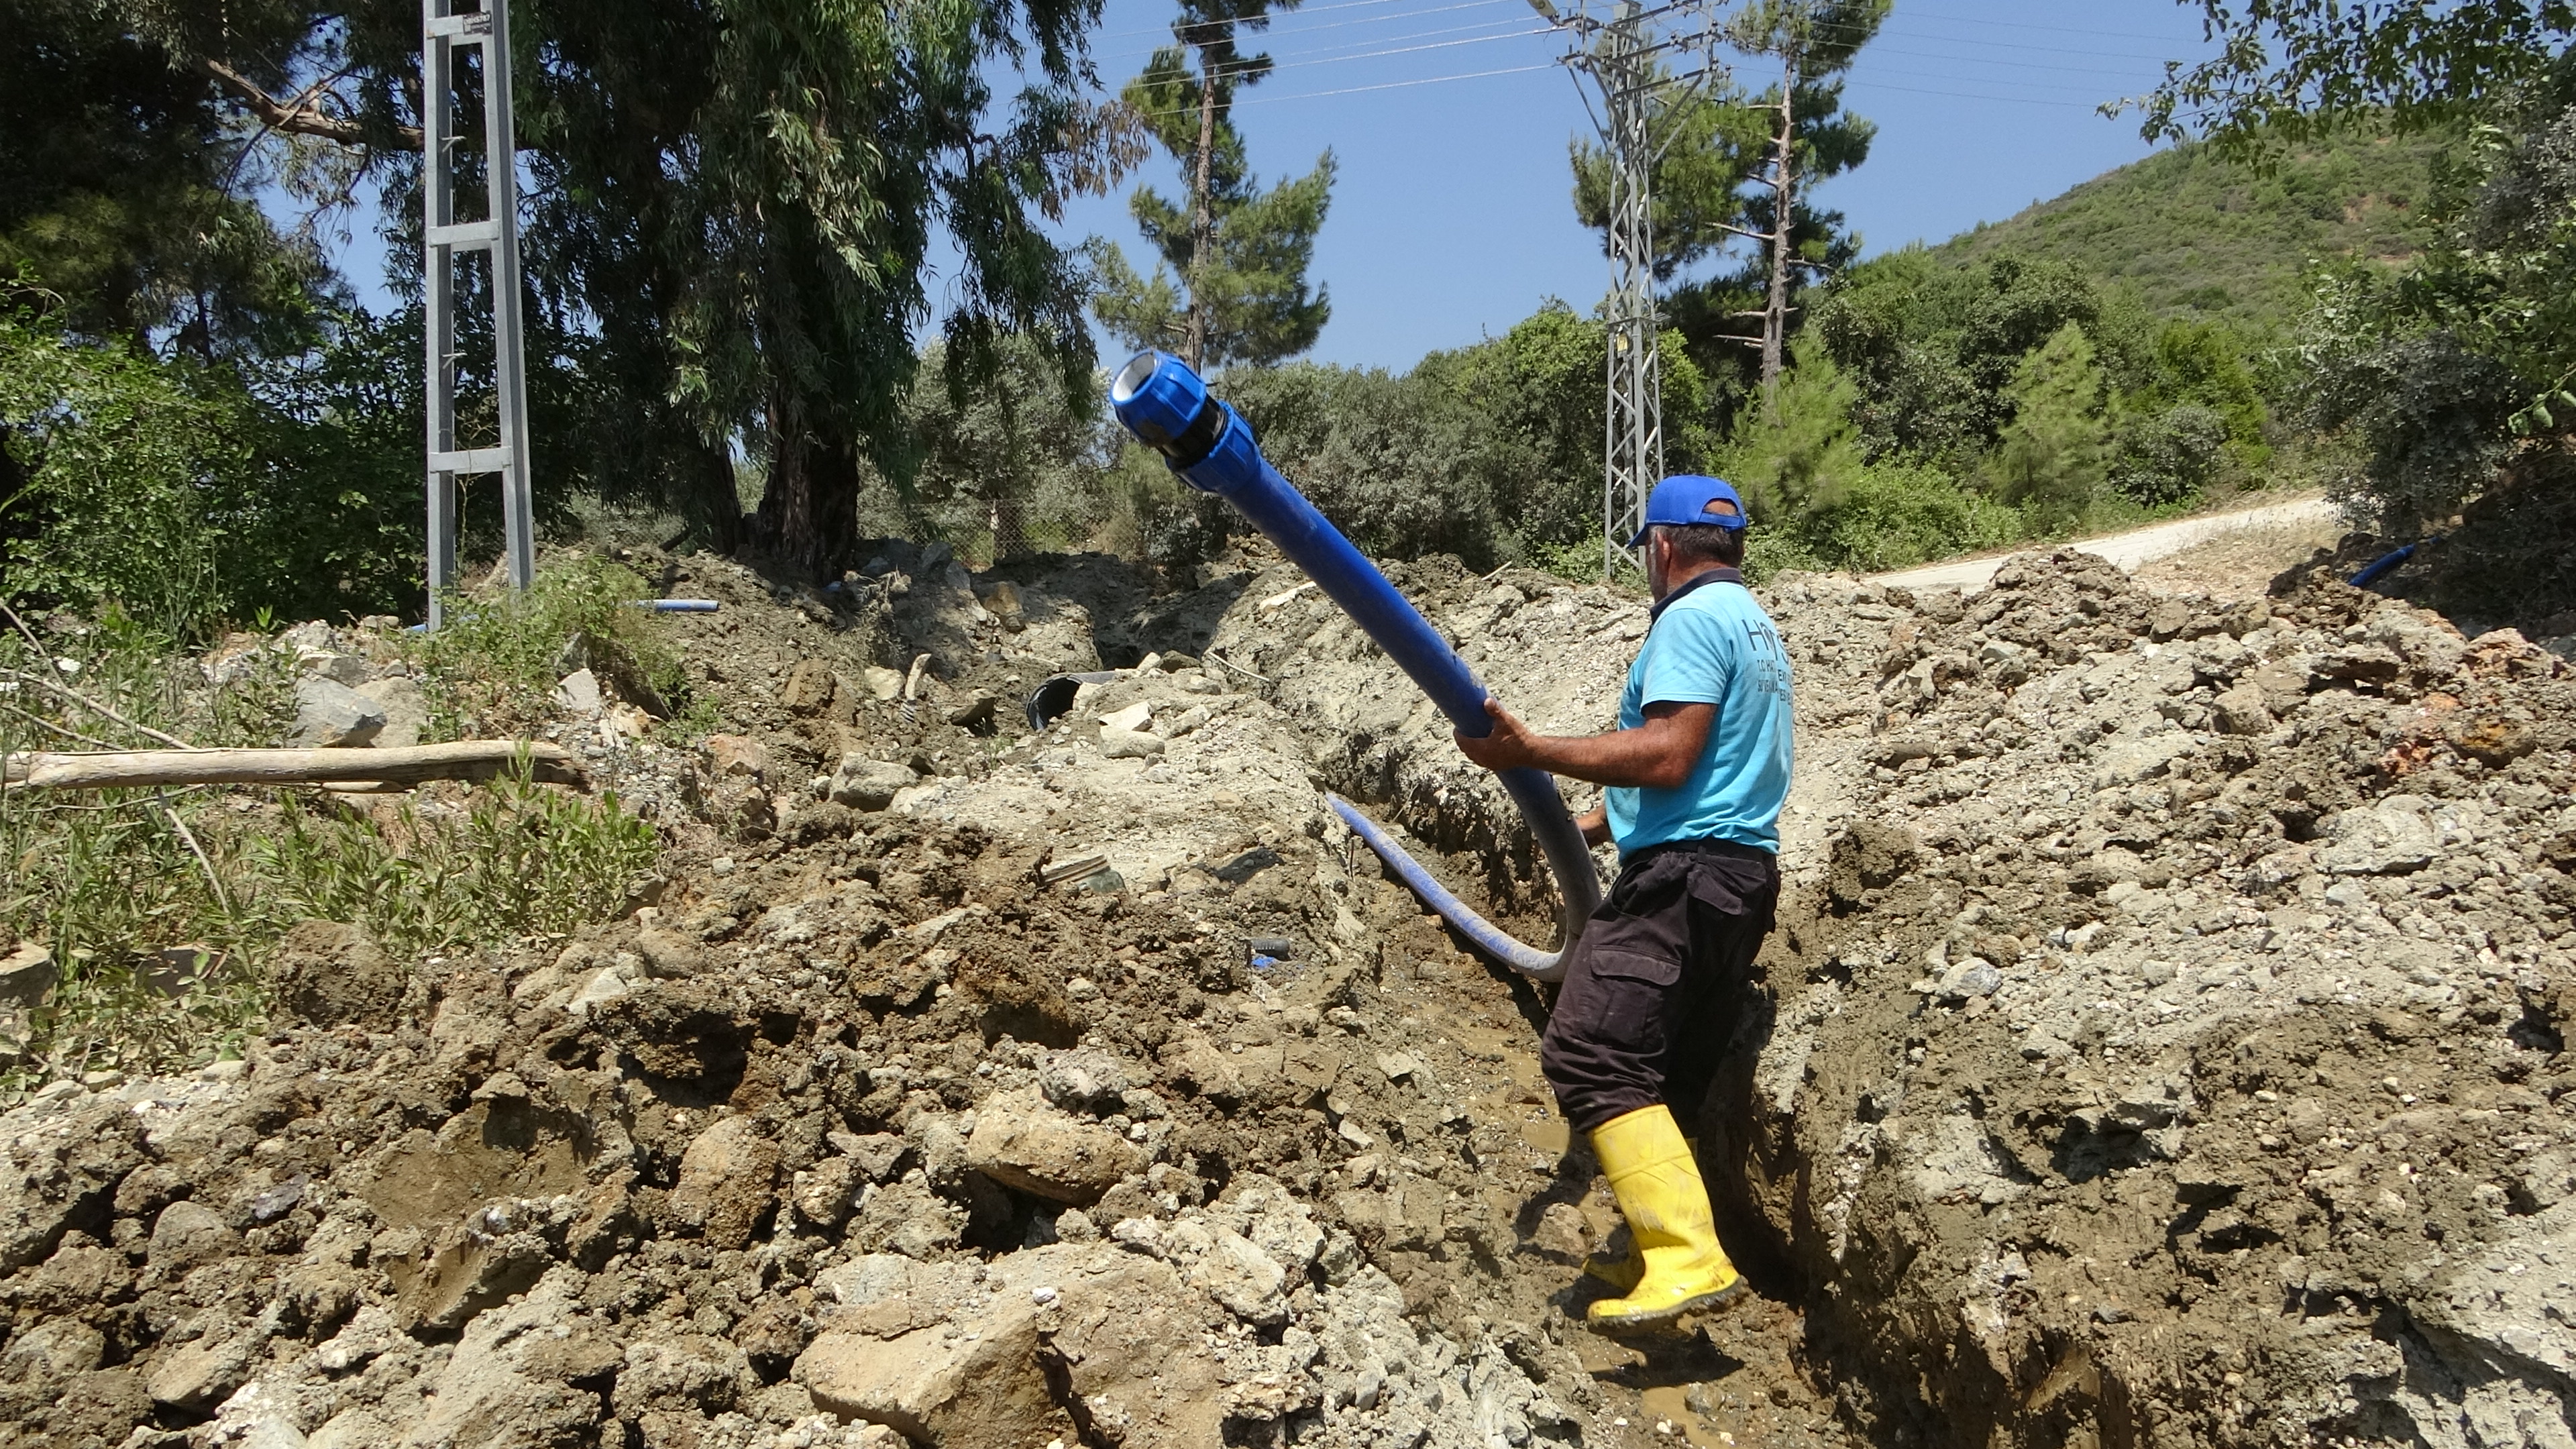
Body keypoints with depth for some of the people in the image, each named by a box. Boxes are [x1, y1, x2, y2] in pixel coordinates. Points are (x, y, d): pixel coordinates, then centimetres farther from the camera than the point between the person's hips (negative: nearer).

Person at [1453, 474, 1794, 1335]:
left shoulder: (1692, 618, -8)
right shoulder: (1757, 628, 25)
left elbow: (1666, 756, -20)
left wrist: (1530, 752, -18)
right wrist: (1596, 823, 36)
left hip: (1684, 875, -11)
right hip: (1744, 876, 11)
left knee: (1591, 1057, -17)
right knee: (1663, 1081, 16)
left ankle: (1689, 1259, -23)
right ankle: (1658, 1248, 24)